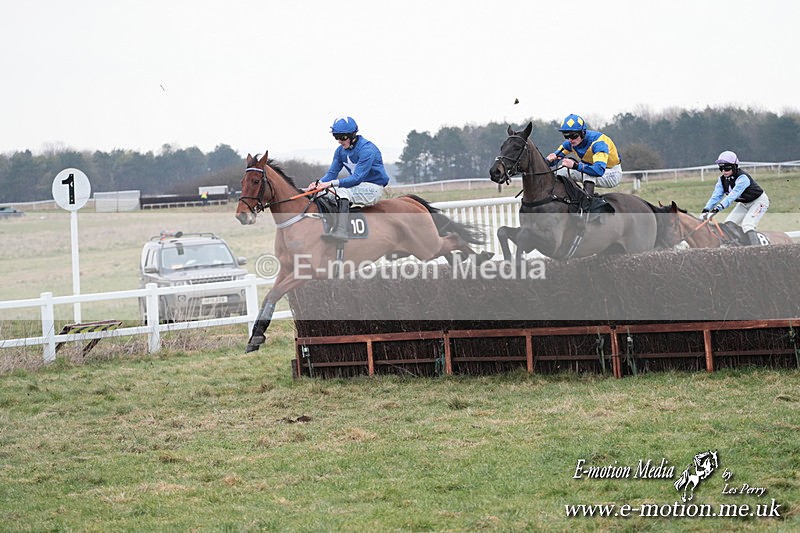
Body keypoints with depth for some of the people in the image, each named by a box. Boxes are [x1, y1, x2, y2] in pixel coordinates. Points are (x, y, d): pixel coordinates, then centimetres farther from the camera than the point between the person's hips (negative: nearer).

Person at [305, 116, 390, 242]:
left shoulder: (367, 150, -22)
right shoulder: (341, 151, 3)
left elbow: (357, 178, -28)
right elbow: (332, 173, 3)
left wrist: (332, 183, -34)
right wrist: (319, 183, -20)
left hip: (374, 189, -9)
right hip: (358, 186, 9)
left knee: (343, 191, -32)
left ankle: (341, 232, -45)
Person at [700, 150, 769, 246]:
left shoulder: (742, 178, -33)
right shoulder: (722, 180, -9)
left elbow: (733, 195, -43)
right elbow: (716, 196, -16)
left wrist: (717, 209, -53)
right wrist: (706, 210, -34)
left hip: (758, 201, -8)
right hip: (744, 204, 8)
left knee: (747, 225, -27)